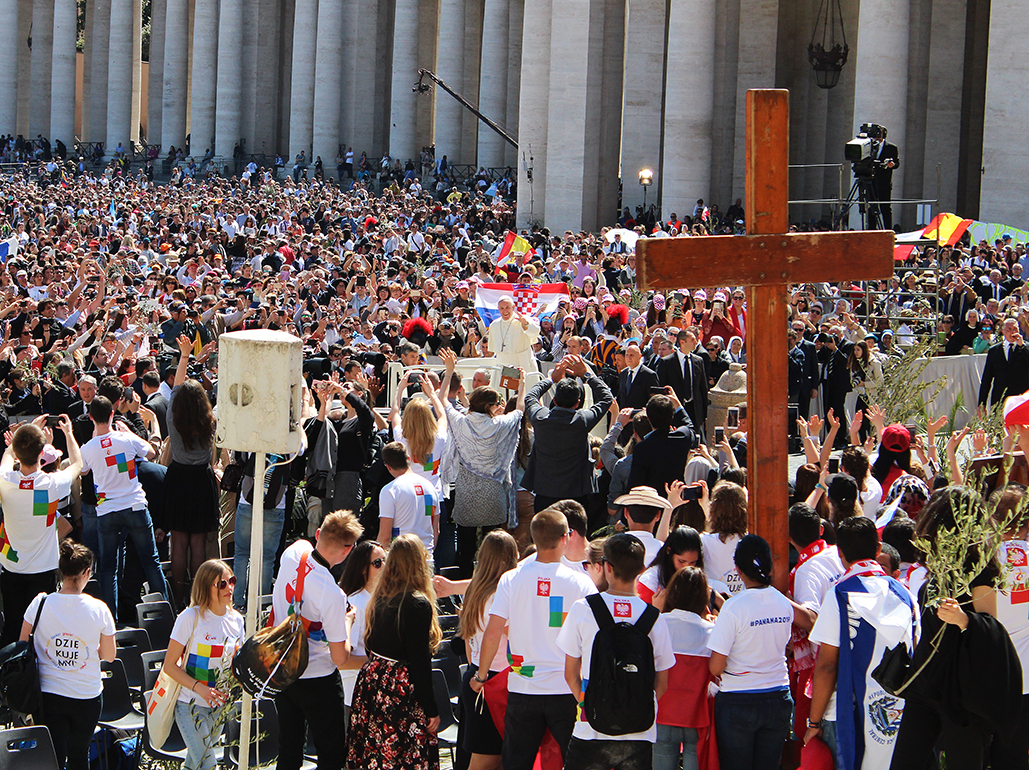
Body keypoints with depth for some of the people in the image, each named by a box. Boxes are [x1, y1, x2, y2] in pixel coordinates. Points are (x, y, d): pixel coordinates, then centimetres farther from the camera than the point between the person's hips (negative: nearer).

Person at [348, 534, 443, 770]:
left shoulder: (380, 598, 6)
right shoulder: (419, 605, -15)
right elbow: (419, 662, -15)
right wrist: (431, 710, -9)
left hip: (370, 680, 7)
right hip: (401, 692, -7)